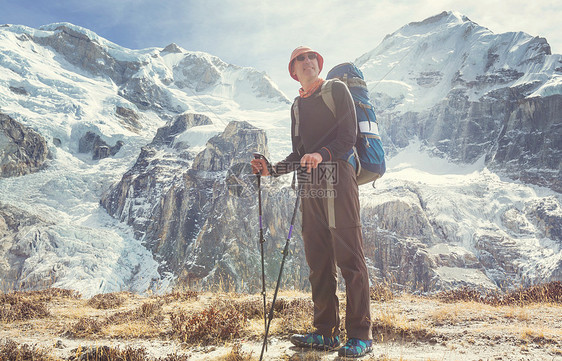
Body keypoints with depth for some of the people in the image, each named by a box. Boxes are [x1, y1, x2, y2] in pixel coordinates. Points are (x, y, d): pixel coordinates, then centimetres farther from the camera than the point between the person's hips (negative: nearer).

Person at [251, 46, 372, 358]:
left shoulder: (336, 90, 6)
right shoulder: (298, 105, 23)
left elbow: (348, 136, -6)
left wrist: (322, 154, -22)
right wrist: (271, 169, 12)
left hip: (337, 180, -6)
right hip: (310, 186, 6)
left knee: (350, 259, -6)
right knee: (318, 262, 6)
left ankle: (360, 335, 1)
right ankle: (326, 333, 14)